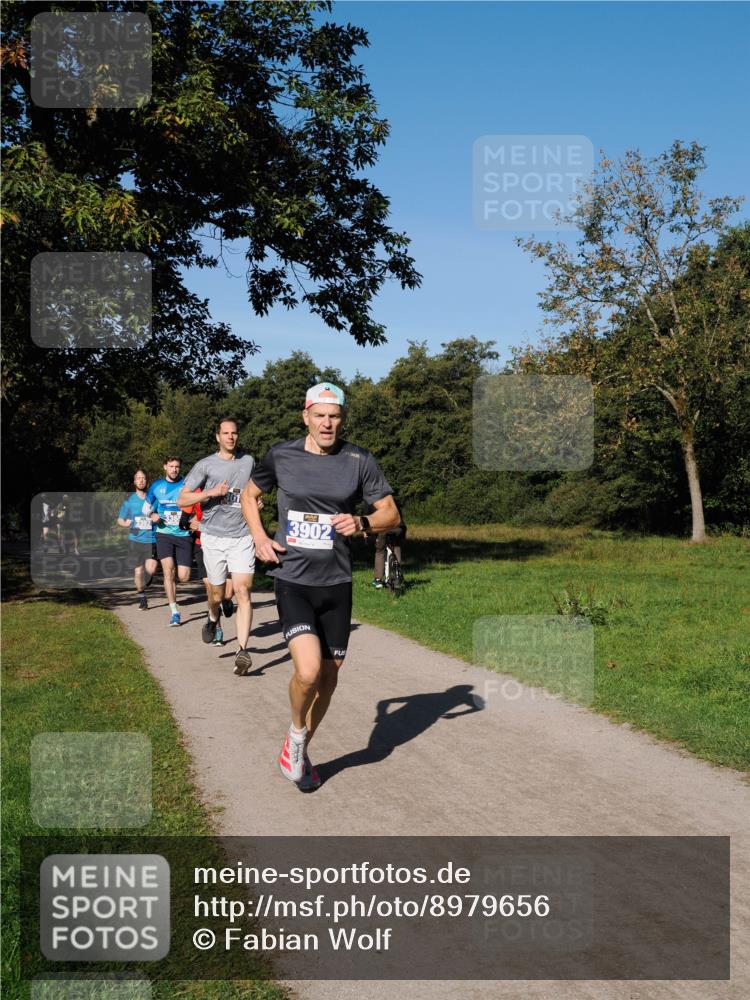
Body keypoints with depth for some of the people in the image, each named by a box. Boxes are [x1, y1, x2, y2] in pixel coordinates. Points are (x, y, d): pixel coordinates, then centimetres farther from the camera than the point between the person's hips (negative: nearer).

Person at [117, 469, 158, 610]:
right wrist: (125, 523, -8)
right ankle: (141, 598, 22)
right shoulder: (129, 500, 6)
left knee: (151, 569, -18)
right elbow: (120, 520, 15)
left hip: (151, 539, -1)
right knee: (138, 571, 2)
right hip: (135, 540, 1)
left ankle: (144, 582, 18)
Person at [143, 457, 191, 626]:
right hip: (164, 534, 1)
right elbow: (146, 506, 20)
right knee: (168, 569, -17)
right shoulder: (157, 486, 7)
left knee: (183, 577, -6)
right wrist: (152, 515, -2)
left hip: (184, 535, 0)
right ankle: (174, 612, -10)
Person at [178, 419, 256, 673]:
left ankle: (242, 650, -14)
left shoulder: (248, 461, 11)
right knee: (217, 593, 10)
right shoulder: (205, 465, 0)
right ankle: (213, 618, 46)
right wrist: (211, 492, -15)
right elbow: (182, 499, -3)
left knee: (243, 592, -12)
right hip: (213, 537, -1)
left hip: (242, 537, 1)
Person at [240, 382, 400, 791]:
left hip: (336, 584, 2)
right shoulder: (281, 455, -1)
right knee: (308, 670, -20)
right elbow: (249, 495, 16)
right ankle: (296, 733, 12)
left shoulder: (359, 461, -2)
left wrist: (362, 523, -18)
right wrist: (260, 538, 0)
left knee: (329, 674, 11)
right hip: (292, 581, -2)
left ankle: (300, 752, 35)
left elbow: (391, 514, 4)